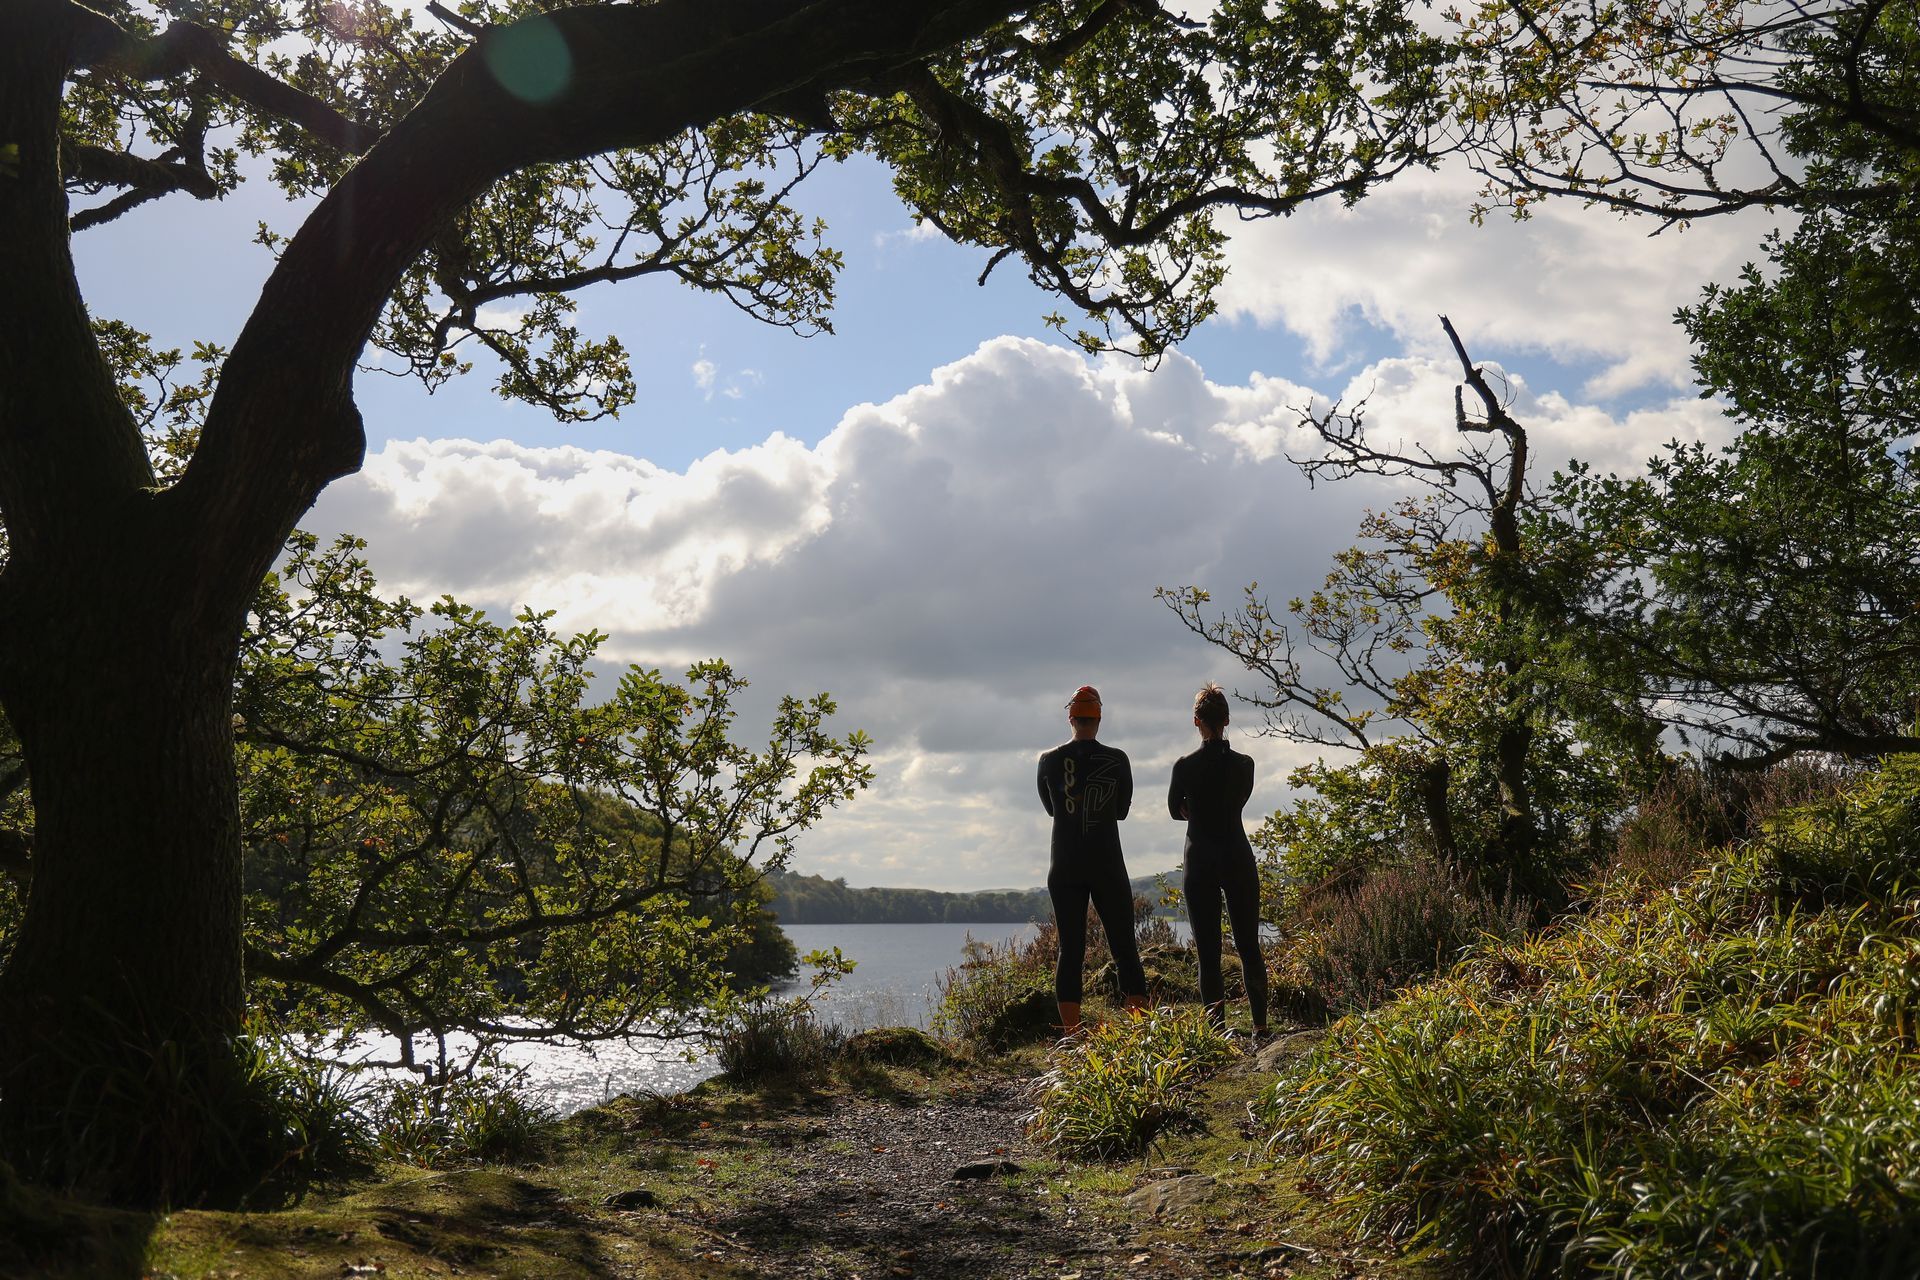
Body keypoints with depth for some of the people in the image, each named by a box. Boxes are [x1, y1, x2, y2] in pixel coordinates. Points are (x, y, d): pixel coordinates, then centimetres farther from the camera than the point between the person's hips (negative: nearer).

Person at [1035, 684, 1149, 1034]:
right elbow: (1122, 810, 9)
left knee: (1070, 952, 3)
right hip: (1108, 866, -1)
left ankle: (1071, 1037, 1)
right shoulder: (1117, 759, -3)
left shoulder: (1048, 761, 0)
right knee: (1124, 948, 4)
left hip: (1065, 867, 1)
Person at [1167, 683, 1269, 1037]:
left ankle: (1217, 1023, -5)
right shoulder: (1245, 764, -1)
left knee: (1208, 948, 2)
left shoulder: (1185, 766, -7)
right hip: (1239, 860, 2)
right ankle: (1260, 1023, 8)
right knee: (1248, 945, 10)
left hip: (1200, 861, -2)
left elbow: (1175, 809, 7)